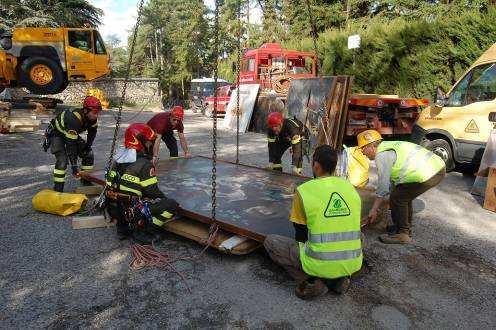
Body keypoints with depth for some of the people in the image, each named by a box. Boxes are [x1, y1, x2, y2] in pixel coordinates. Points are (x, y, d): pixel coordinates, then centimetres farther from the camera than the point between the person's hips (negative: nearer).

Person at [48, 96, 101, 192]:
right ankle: (58, 188, -13)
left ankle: (86, 180, 17)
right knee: (62, 160, -23)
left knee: (89, 154, 1)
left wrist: (87, 146, -5)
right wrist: (74, 165, -38)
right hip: (56, 133, -7)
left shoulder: (93, 118, -20)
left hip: (73, 134, 7)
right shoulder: (73, 119, -41)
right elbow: (70, 144, -40)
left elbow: (92, 132, 3)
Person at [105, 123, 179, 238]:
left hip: (113, 210, 8)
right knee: (172, 204, -8)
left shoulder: (119, 159, 7)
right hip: (132, 213, -8)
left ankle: (123, 226, 17)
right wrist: (165, 199, 9)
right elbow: (152, 192, -12)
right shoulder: (145, 165, -15)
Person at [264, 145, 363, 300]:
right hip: (352, 265, 5)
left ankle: (311, 280, 0)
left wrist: (303, 246, 25)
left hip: (321, 264, -5)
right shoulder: (351, 187, 5)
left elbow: (300, 235, 2)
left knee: (270, 241, 11)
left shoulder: (304, 190, -8)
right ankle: (339, 278, 13)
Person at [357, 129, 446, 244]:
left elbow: (383, 186, -8)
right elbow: (392, 180, 28)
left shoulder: (382, 155, -10)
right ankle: (406, 229, 34)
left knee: (397, 199, -2)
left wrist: (374, 210, -1)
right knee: (404, 197, 22)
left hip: (427, 174, -10)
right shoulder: (389, 146, 21)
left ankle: (402, 234, 9)